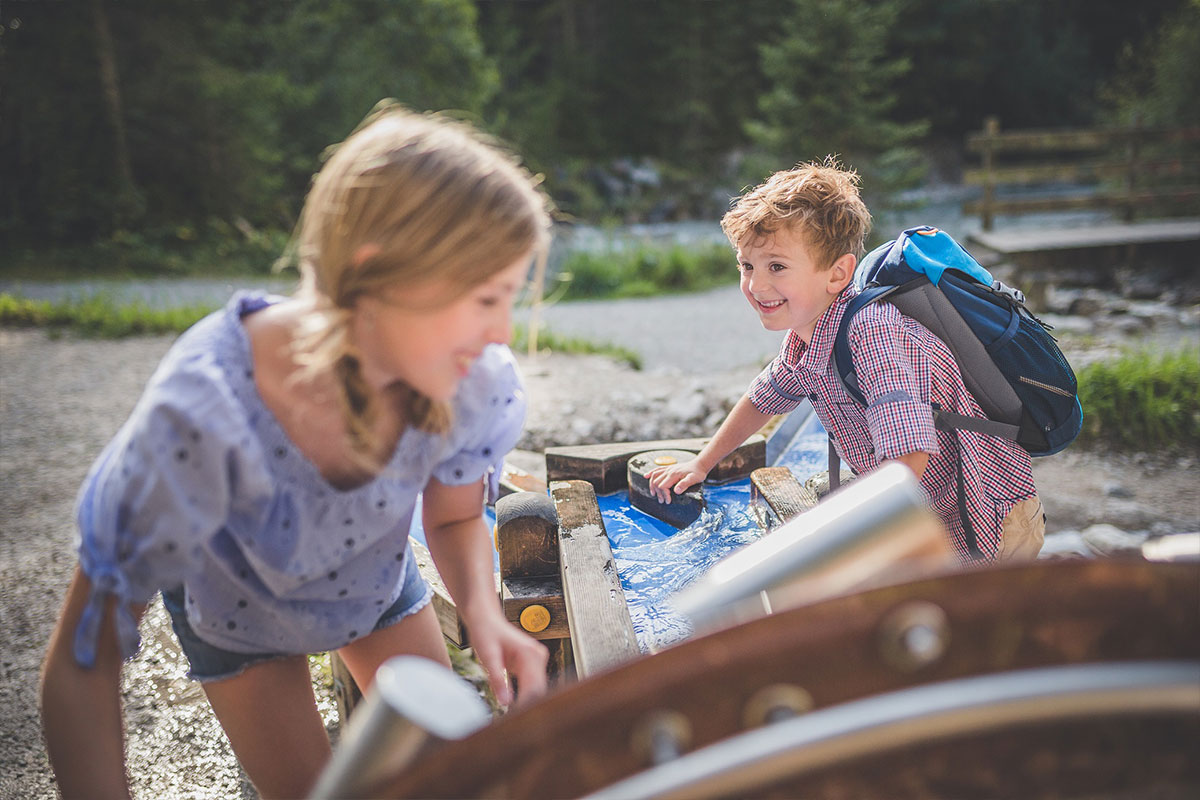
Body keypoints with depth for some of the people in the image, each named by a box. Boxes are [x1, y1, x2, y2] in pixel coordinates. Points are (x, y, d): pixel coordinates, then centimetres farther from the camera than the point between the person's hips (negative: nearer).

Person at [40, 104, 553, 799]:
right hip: (240, 616, -3)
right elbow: (83, 669, -34)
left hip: (380, 582, 4)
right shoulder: (202, 419, -45)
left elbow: (454, 515, -11)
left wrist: (483, 613, -30)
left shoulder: (478, 383, -33)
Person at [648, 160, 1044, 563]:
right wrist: (701, 464, 19)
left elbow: (908, 460, -40)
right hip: (922, 508, 8)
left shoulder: (872, 332, -31)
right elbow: (763, 398, 17)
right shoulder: (804, 337, -4)